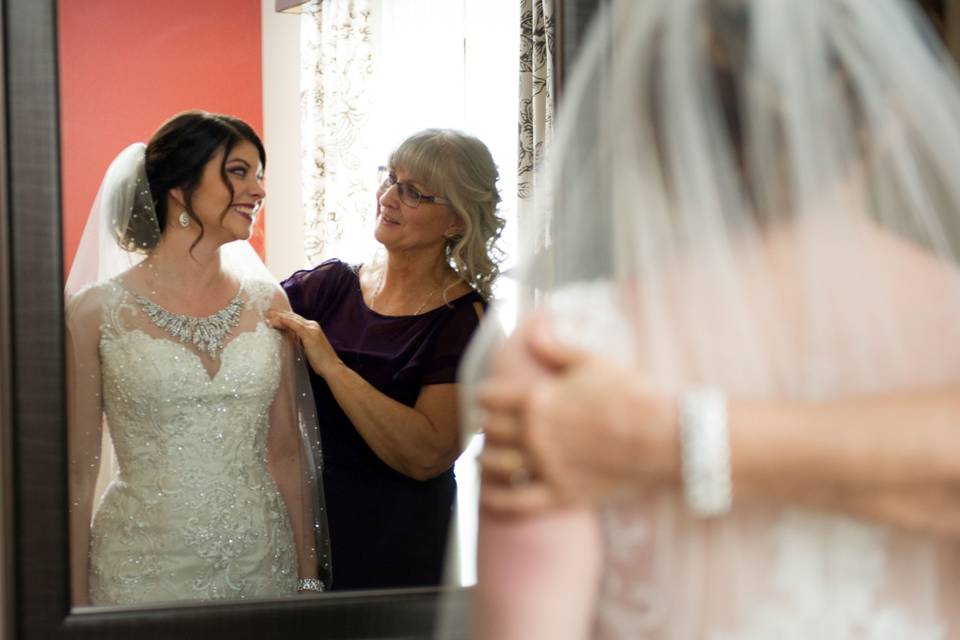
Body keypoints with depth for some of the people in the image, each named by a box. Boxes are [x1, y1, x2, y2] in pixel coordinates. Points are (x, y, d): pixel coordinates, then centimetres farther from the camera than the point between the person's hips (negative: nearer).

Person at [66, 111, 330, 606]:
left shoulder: (267, 303, 5)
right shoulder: (96, 310, -5)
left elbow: (285, 454, 8)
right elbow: (78, 473, -2)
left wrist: (308, 577, 6)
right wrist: (77, 605, -4)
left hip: (261, 560, 3)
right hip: (143, 566, -3)